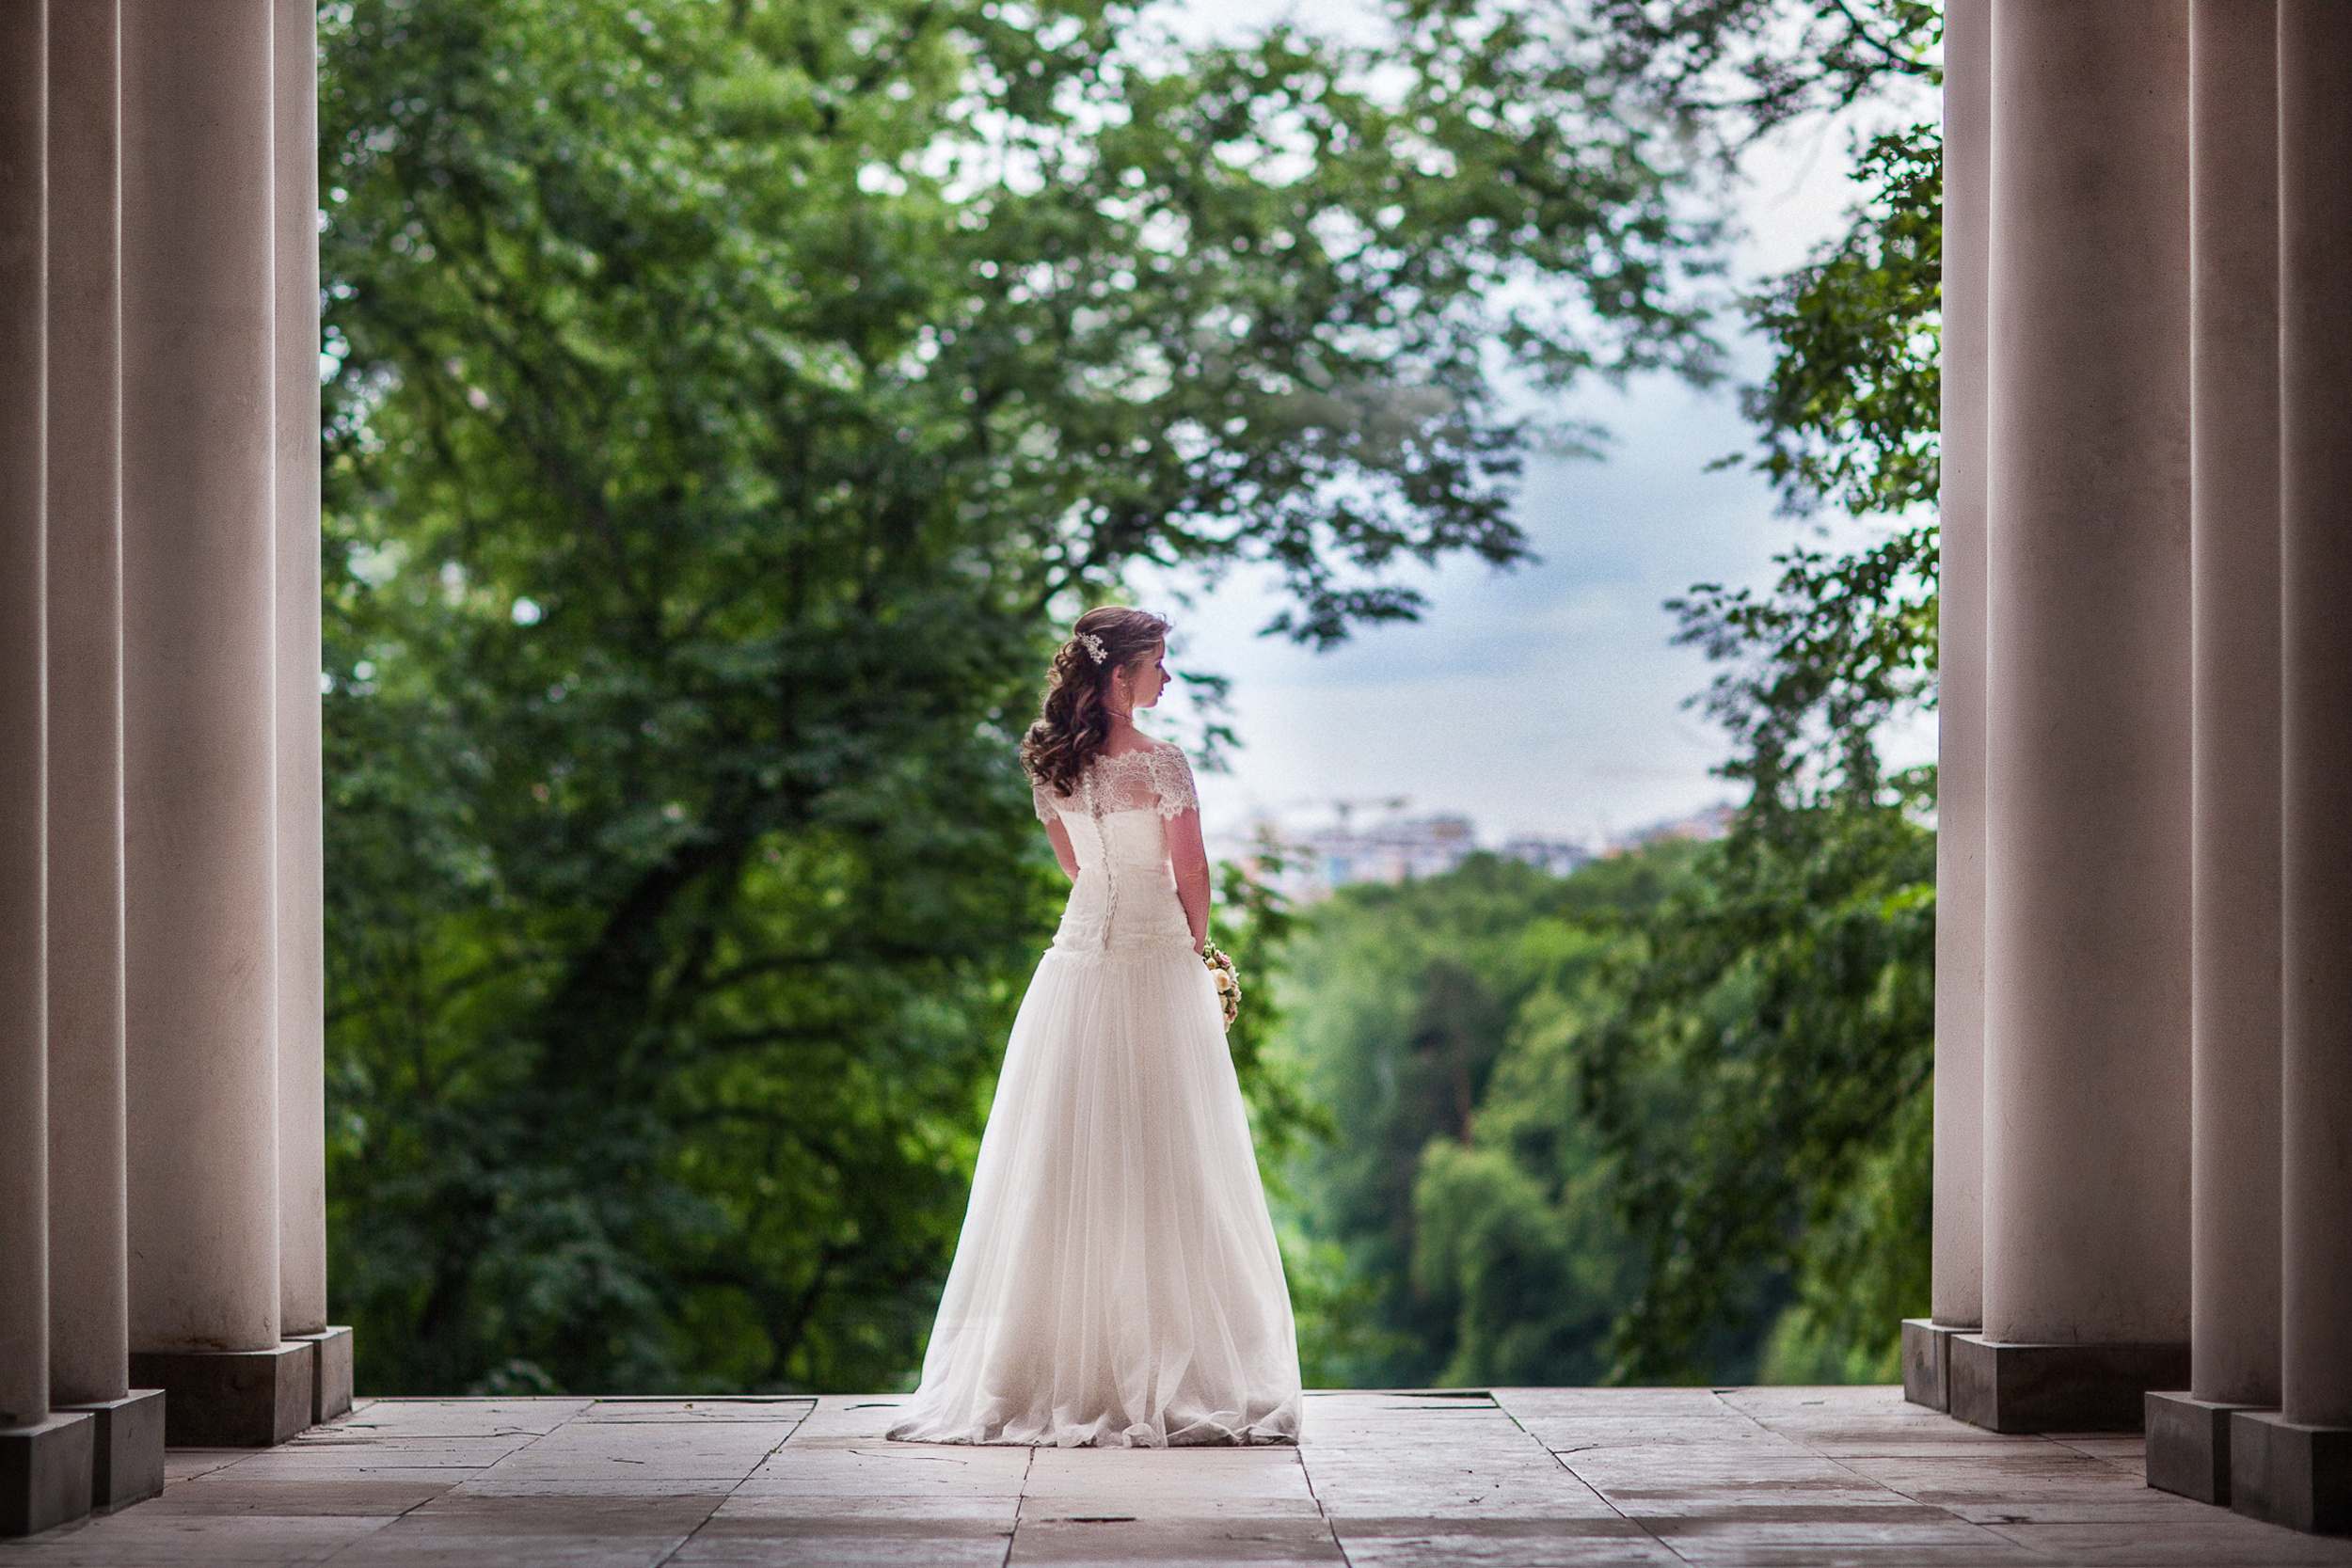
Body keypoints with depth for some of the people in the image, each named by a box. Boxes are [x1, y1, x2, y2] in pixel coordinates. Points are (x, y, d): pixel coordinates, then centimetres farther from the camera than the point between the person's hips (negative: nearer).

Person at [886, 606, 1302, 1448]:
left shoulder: (1053, 766, 5)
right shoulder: (1161, 763, -13)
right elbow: (1191, 876, -8)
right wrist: (1195, 945, 13)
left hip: (1080, 956, 5)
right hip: (1157, 961, -5)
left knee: (1067, 1169, 7)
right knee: (1162, 1170, -1)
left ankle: (1064, 1363, 9)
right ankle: (1169, 1367, 1)